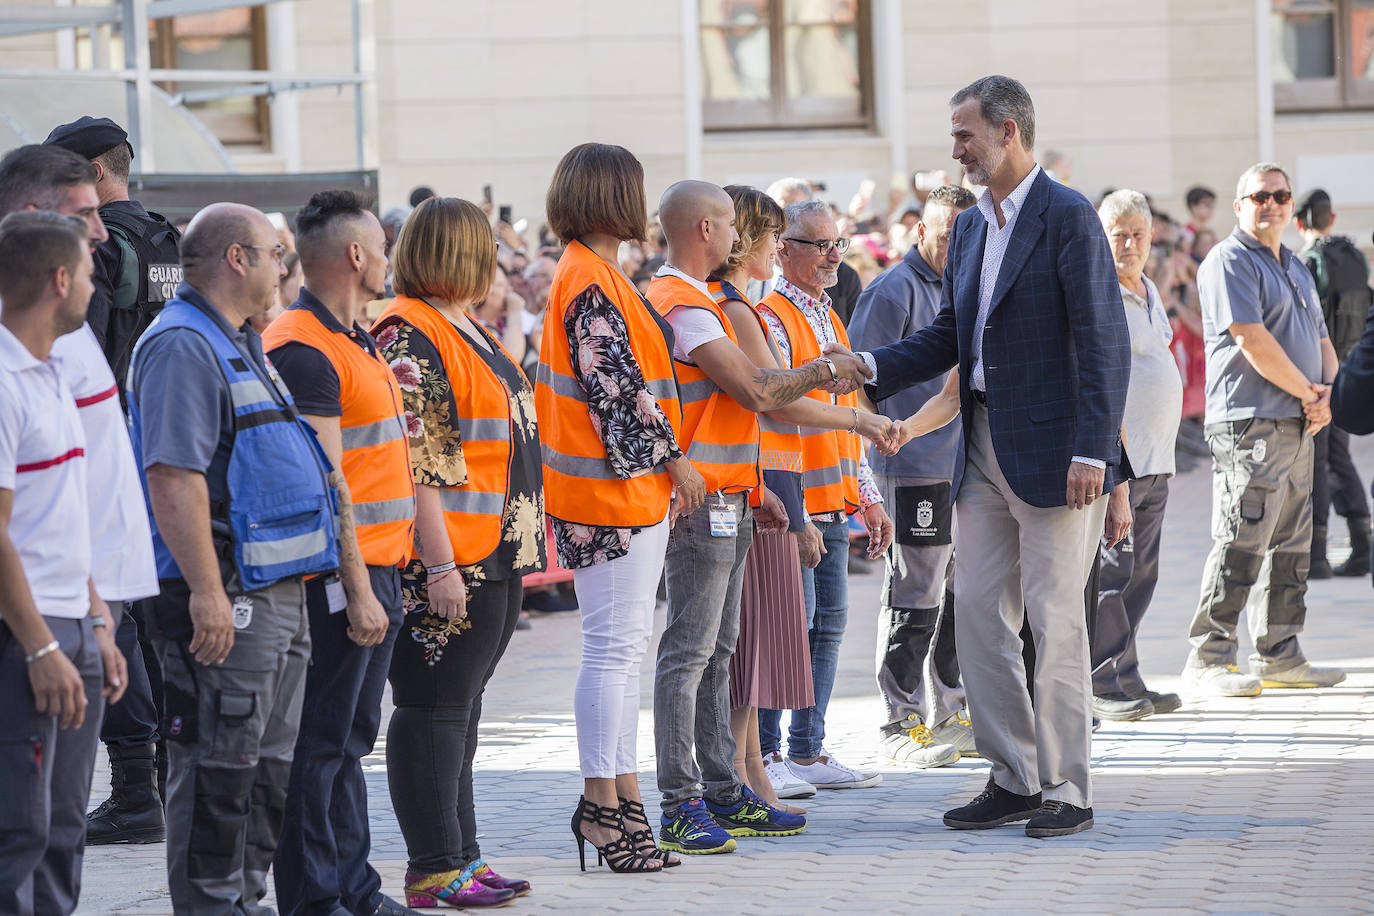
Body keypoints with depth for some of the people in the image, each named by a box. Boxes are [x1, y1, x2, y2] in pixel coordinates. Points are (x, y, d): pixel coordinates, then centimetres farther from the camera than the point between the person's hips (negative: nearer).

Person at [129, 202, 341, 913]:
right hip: (225, 600, -10)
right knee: (219, 766, -6)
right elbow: (173, 476, -22)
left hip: (278, 591, 10)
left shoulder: (238, 346, 20)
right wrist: (206, 591, -26)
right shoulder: (182, 347, -14)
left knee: (270, 764, 14)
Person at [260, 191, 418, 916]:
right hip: (340, 572, -10)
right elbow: (325, 484, -19)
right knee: (321, 741, -4)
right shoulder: (303, 349, -15)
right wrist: (357, 588, -21)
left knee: (350, 739, 14)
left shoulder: (355, 341, 18)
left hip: (377, 567, 10)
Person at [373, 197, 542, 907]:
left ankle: (459, 857, 19)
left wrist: (516, 550, 23)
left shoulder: (464, 329, 17)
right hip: (448, 564, -10)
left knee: (460, 708, 13)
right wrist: (440, 565, -23)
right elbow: (414, 463, -20)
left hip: (495, 558, 10)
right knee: (435, 708, -5)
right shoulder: (410, 335, -14)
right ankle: (434, 871, -1)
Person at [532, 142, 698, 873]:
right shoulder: (592, 282, -16)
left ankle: (621, 792, 18)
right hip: (614, 489, -11)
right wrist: (672, 459, -12)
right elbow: (616, 388, -20)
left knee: (624, 644, 13)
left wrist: (662, 468, 20)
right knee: (615, 645, -7)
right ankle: (603, 802, -3)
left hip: (629, 486, 11)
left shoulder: (588, 272, 16)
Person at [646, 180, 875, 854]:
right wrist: (827, 370, -4)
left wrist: (751, 488, 22)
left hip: (722, 502, 11)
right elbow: (757, 391, -20)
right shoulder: (685, 307, -16)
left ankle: (724, 797, 17)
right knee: (687, 652, -9)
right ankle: (681, 806, -9)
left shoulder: (679, 298, 19)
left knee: (715, 652, 12)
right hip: (702, 503, -11)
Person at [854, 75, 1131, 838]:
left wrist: (1091, 451, -20)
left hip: (1053, 451, -8)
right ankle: (1014, 780, 16)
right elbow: (948, 337, 19)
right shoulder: (970, 227, 15)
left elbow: (1104, 342, -15)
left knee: (1054, 618, -4)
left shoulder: (1068, 217, -10)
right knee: (979, 611, 8)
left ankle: (1067, 791, 4)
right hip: (984, 451, 8)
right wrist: (871, 367, 3)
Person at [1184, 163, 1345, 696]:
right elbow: (1252, 339, -16)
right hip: (1249, 421, -9)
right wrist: (1308, 391, -10)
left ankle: (1280, 656, 15)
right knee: (1242, 540, -12)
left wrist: (1327, 393, 2)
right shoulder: (1229, 261, -7)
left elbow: (1321, 341, 23)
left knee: (1293, 544, 9)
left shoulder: (1297, 268, 22)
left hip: (1297, 425, 9)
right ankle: (1207, 658, -10)